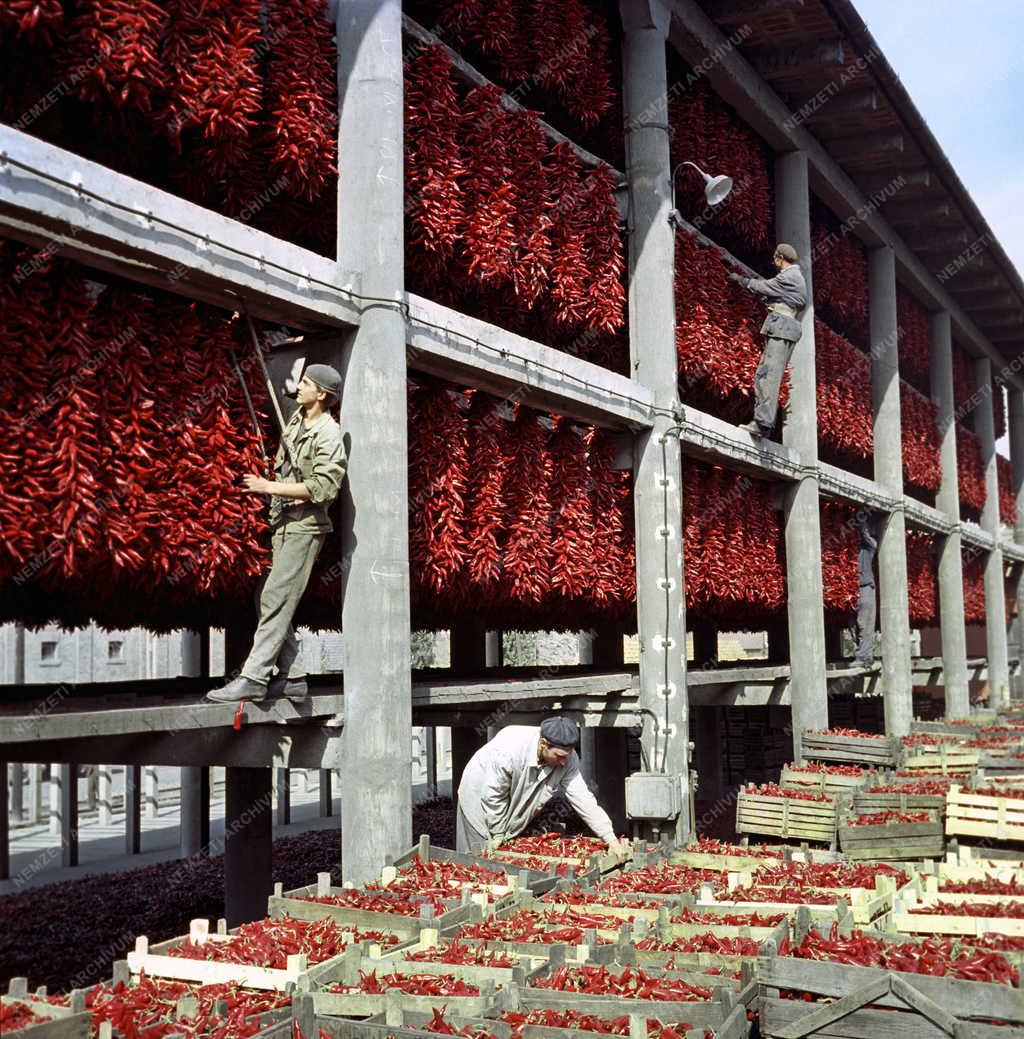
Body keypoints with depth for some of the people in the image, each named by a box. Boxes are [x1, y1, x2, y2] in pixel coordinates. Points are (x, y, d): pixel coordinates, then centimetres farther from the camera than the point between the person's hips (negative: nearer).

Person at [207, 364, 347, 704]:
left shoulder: (329, 435, -13)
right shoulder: (296, 419, 13)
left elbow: (321, 487, -22)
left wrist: (267, 487, -20)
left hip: (304, 526, -9)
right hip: (281, 522, 9)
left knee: (276, 599, -14)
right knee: (270, 599, 8)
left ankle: (253, 678, -17)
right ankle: (292, 677, 13)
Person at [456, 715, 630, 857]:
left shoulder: (568, 759, -22)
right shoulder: (510, 749, -38)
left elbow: (583, 800, -21)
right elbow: (493, 797, -27)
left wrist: (611, 840, -28)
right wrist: (498, 836, -18)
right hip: (479, 798, -5)